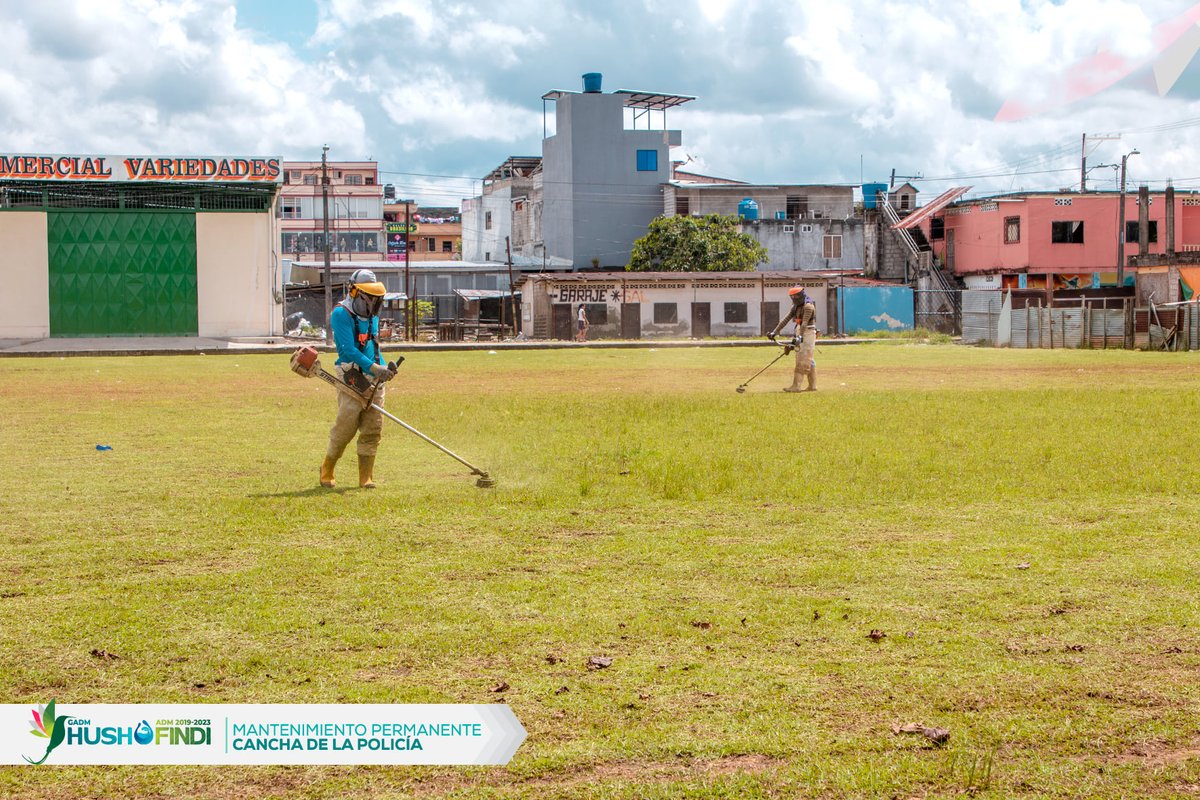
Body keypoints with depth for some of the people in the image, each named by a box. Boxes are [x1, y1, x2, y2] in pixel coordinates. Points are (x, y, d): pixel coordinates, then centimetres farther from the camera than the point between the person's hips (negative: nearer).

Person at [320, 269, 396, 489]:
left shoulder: (372, 316, 16)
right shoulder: (341, 314, -9)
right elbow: (347, 349, -18)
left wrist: (384, 368, 6)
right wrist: (374, 368, -25)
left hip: (374, 380, 7)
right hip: (352, 378, -7)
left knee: (373, 430, 3)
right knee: (345, 428, -7)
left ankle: (366, 477, 10)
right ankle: (326, 471, 12)